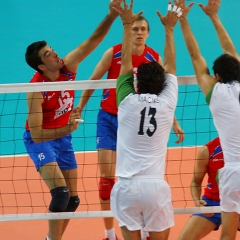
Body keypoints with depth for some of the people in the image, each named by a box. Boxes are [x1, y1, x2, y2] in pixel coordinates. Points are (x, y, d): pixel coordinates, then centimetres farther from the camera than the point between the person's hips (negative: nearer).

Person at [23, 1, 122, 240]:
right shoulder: (36, 90, -28)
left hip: (62, 136, 6)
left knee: (72, 199, 7)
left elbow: (94, 39, -16)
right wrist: (68, 128, -40)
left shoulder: (67, 67, -15)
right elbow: (36, 134, -30)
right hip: (40, 140, -6)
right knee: (61, 193, -24)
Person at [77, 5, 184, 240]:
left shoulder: (154, 58, -3)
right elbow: (92, 82, 0)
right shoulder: (113, 53, -8)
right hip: (109, 118, -1)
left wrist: (174, 122, 5)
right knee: (107, 176, -4)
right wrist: (79, 109, -1)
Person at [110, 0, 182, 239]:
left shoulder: (127, 101, 0)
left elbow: (126, 63, 13)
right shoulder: (167, 103, 3)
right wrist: (169, 28, 26)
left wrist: (127, 26, 20)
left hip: (127, 186, 0)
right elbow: (170, 66, 16)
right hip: (156, 186, 0)